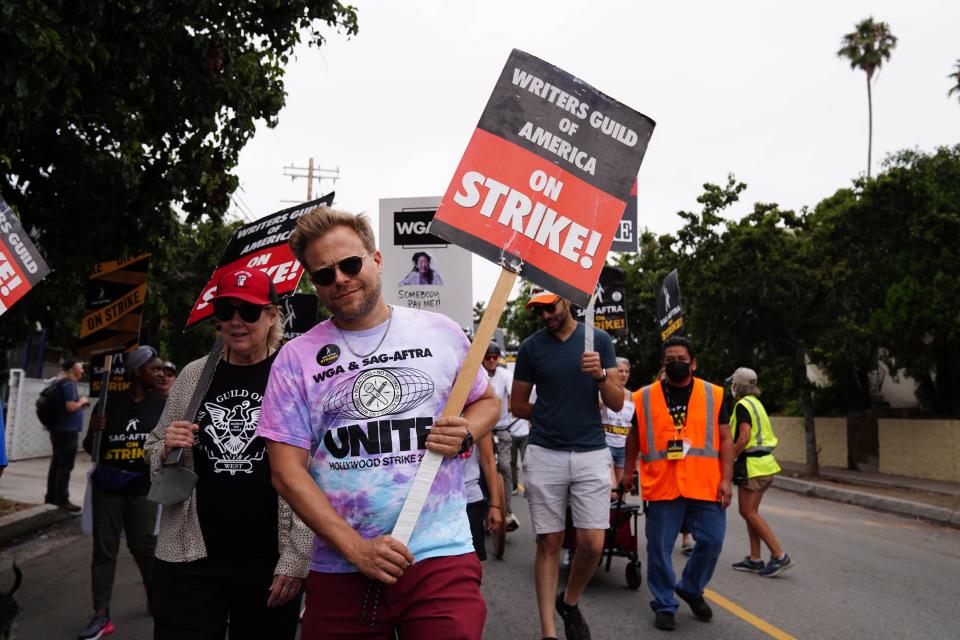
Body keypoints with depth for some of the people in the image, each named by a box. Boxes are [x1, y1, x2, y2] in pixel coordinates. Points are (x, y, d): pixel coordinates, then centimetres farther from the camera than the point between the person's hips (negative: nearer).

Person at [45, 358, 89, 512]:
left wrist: (80, 404, 13)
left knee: (57, 463, 15)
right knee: (65, 465, -6)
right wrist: (81, 401, -8)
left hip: (59, 429, 10)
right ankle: (62, 499, -4)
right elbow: (70, 407, -25)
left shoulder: (60, 384, 14)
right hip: (68, 430, -10)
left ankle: (51, 496, 22)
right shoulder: (69, 384, -15)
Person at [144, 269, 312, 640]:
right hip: (189, 557, 3)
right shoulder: (194, 375, 6)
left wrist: (295, 559, -10)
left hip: (268, 563, -2)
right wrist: (167, 450, -5)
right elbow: (154, 455, 18)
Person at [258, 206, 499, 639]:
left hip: (442, 557, 0)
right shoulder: (297, 358, 1)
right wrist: (355, 547, -12)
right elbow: (287, 472, -3)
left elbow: (486, 402, 18)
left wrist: (465, 433, -6)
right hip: (339, 568, 1)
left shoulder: (440, 332, 5)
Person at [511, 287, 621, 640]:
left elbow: (617, 403, 1)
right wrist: (553, 414, 7)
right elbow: (518, 405, 11)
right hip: (545, 455, 0)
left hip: (591, 453, 0)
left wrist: (601, 375, -16)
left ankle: (570, 601, 25)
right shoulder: (531, 347, 3)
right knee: (549, 542, 2)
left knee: (592, 543, -3)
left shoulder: (599, 340, 3)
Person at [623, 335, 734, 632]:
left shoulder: (714, 395, 6)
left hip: (706, 486, 1)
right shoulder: (645, 398, 6)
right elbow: (634, 438, 17)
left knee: (711, 541, 3)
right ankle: (664, 605, 20)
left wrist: (726, 479, -1)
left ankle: (691, 589, 29)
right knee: (660, 548, 3)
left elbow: (725, 439, 6)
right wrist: (628, 472, 19)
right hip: (661, 487, 0)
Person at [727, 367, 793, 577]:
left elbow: (744, 436, -22)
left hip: (752, 465, -10)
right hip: (765, 464, 10)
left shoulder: (743, 405, -12)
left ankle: (779, 556, -9)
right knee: (750, 512, 12)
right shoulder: (756, 403, 18)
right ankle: (755, 559, 14)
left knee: (749, 513, -6)